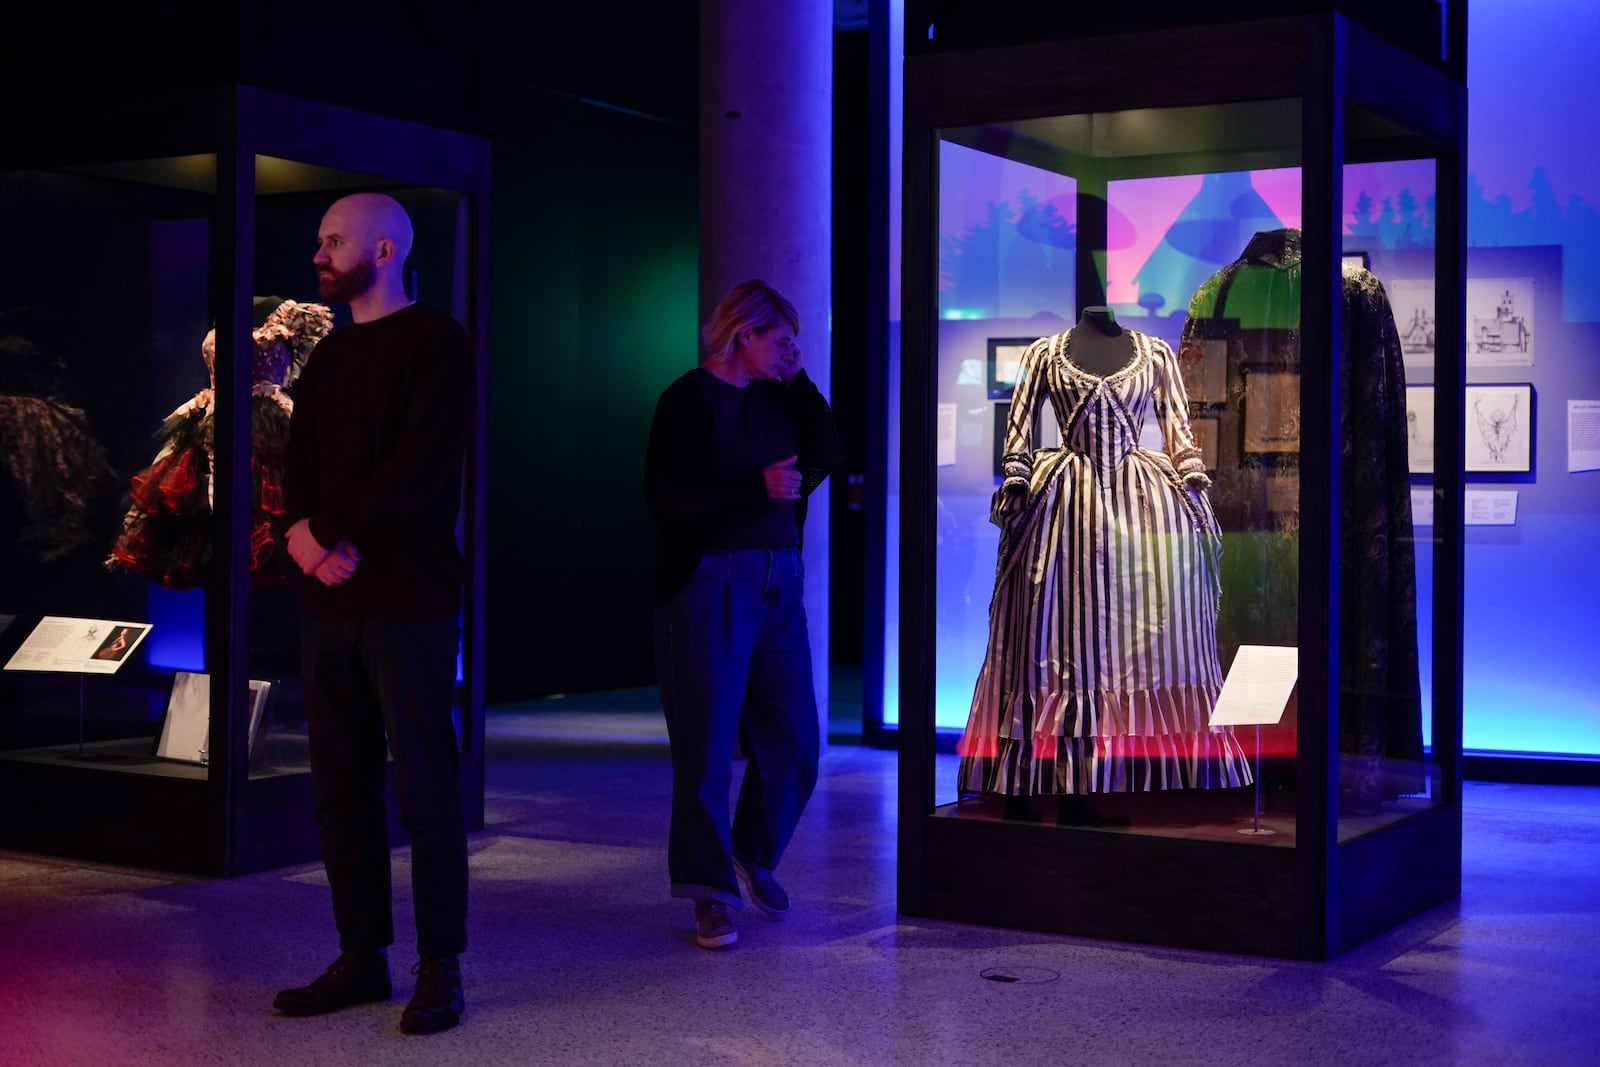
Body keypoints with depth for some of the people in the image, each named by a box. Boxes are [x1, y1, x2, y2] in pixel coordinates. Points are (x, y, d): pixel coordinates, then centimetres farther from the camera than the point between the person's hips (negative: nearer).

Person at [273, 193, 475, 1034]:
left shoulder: (435, 342, -4)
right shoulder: (329, 357, 18)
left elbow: (422, 462, -15)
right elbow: (297, 466, 13)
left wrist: (326, 527, -16)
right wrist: (302, 530, -8)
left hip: (408, 601, -7)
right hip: (328, 602, 7)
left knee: (423, 784, -4)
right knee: (339, 785, 8)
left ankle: (441, 970, 4)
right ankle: (362, 957, 17)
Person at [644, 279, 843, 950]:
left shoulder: (776, 399, 15)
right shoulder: (689, 399, -6)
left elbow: (828, 454, 8)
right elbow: (666, 496, -15)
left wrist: (799, 383, 4)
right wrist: (758, 487, -20)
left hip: (776, 584, 7)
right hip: (708, 584, -7)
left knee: (793, 742, 8)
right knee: (707, 745, -2)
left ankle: (755, 853, 32)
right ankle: (712, 892, 6)